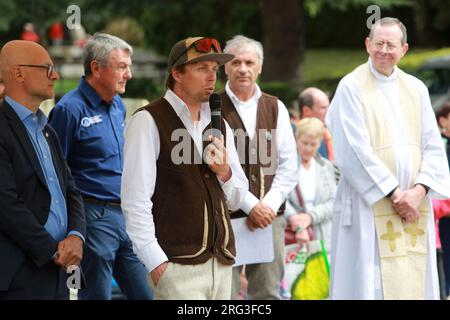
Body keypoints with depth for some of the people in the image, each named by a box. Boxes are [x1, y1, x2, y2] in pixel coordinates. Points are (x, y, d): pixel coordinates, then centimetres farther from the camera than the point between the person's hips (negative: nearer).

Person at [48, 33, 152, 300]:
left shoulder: (118, 105, 12)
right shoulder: (70, 109, -12)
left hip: (127, 216, 7)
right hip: (95, 216, -7)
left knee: (146, 294, 7)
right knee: (98, 296, 1)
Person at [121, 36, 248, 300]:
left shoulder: (220, 125, 17)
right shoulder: (149, 122, -4)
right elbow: (135, 201, -9)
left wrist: (224, 171, 0)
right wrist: (156, 263, -15)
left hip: (222, 264, 6)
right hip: (178, 265, -6)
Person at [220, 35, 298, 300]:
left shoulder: (275, 108, 12)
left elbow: (289, 165, 9)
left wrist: (268, 205, -5)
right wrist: (250, 206, -12)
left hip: (270, 215, 4)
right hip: (227, 217, -4)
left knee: (268, 293, 3)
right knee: (226, 293, -6)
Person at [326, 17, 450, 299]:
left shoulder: (416, 89, 11)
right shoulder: (352, 87, -4)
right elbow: (355, 150, -11)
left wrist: (419, 191, -9)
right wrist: (394, 194, -12)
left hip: (414, 203, 5)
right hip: (370, 205, -5)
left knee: (414, 282, 5)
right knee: (372, 284, -6)